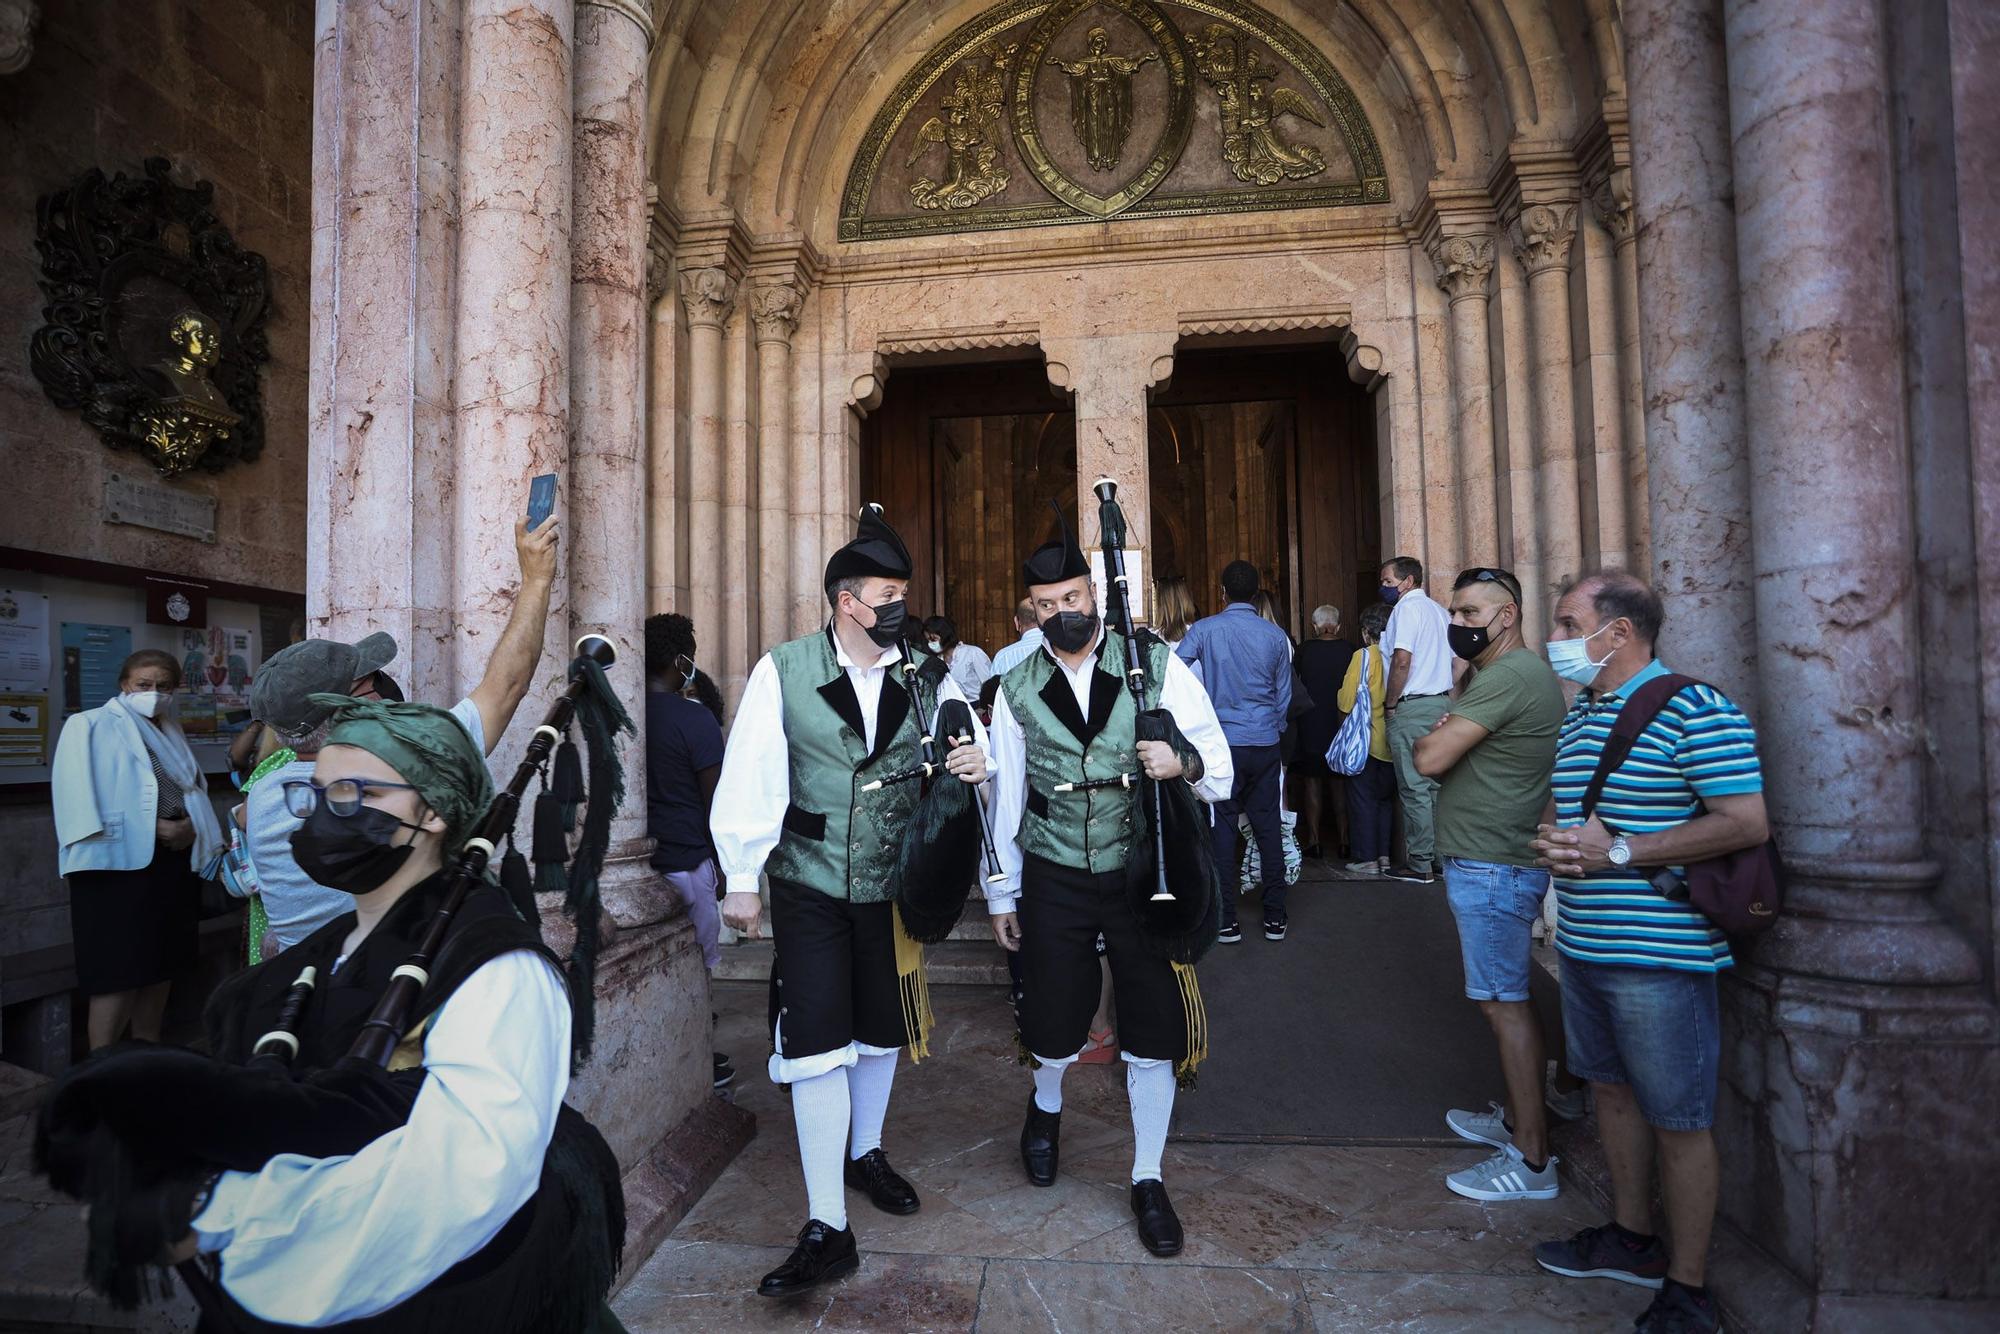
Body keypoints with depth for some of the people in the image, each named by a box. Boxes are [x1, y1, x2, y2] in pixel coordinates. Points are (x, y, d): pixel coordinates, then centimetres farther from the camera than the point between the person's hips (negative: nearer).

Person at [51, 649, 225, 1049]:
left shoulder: (173, 733, 19)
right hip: (121, 864, -7)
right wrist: (151, 826, -18)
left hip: (175, 863, 7)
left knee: (160, 966, 12)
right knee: (119, 973, -7)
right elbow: (81, 799, -13)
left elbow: (196, 794, 15)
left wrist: (193, 827, -6)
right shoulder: (91, 725, -1)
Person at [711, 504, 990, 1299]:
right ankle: (827, 1228, 13)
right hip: (810, 884, -3)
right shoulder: (784, 671, -11)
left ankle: (865, 1152, 45)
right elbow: (751, 777, -10)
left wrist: (975, 761, -22)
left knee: (882, 1028, 18)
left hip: (894, 882, 3)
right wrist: (742, 879, -10)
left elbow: (966, 737, 3)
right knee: (816, 1044, -2)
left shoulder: (925, 674, -3)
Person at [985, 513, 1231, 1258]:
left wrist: (1183, 760, -26)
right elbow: (1005, 796, 7)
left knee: (1153, 1032, 6)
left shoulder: (1157, 665, -4)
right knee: (1054, 1024, 8)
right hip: (1055, 880, 1)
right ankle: (1046, 1105, 46)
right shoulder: (1017, 689, 2)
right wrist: (1001, 894, 10)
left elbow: (1219, 762, -2)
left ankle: (1148, 1182, 30)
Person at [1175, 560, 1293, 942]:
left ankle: (1226, 921, 8)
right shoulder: (1275, 635, 2)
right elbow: (1284, 695, 10)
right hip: (1265, 743, 2)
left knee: (1222, 829, 4)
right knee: (1268, 827, 9)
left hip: (1222, 743, -2)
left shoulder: (1205, 629, -6)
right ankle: (1275, 917, 15)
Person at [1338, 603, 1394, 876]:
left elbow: (1346, 703, -13)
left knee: (1362, 799, 5)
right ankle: (1385, 855, 18)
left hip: (1366, 740, -5)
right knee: (1386, 798, 16)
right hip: (1392, 741, 5)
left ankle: (1367, 858, 7)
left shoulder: (1363, 656, -13)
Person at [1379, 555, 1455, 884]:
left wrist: (1390, 704, -10)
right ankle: (1441, 857, 15)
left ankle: (1420, 864, 0)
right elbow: (1454, 662, 16)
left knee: (1414, 788, -4)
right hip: (1441, 703, 9)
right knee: (1437, 785, 11)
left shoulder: (1407, 607, -9)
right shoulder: (1439, 611, 18)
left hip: (1412, 707, -9)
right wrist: (1444, 702, 18)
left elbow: (1402, 660, -19)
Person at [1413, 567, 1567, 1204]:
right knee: (1503, 996, 19)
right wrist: (1449, 735, -3)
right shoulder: (1505, 672, 17)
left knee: (1503, 1001, -3)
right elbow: (1450, 755, 17)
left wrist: (1438, 732, -4)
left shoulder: (1507, 676, -19)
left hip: (1492, 867, -11)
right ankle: (1516, 1118, 33)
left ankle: (1531, 1158, 7)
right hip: (1488, 862, 11)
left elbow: (1429, 758, -23)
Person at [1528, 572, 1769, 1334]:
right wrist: (1554, 837, 0)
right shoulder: (1579, 716, 12)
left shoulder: (1692, 709, -14)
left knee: (1678, 1122, 5)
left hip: (1659, 956, -8)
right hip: (1583, 946, 8)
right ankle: (1631, 1239, 38)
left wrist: (1618, 852, -20)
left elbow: (1746, 823, -19)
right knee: (1613, 1093, 20)